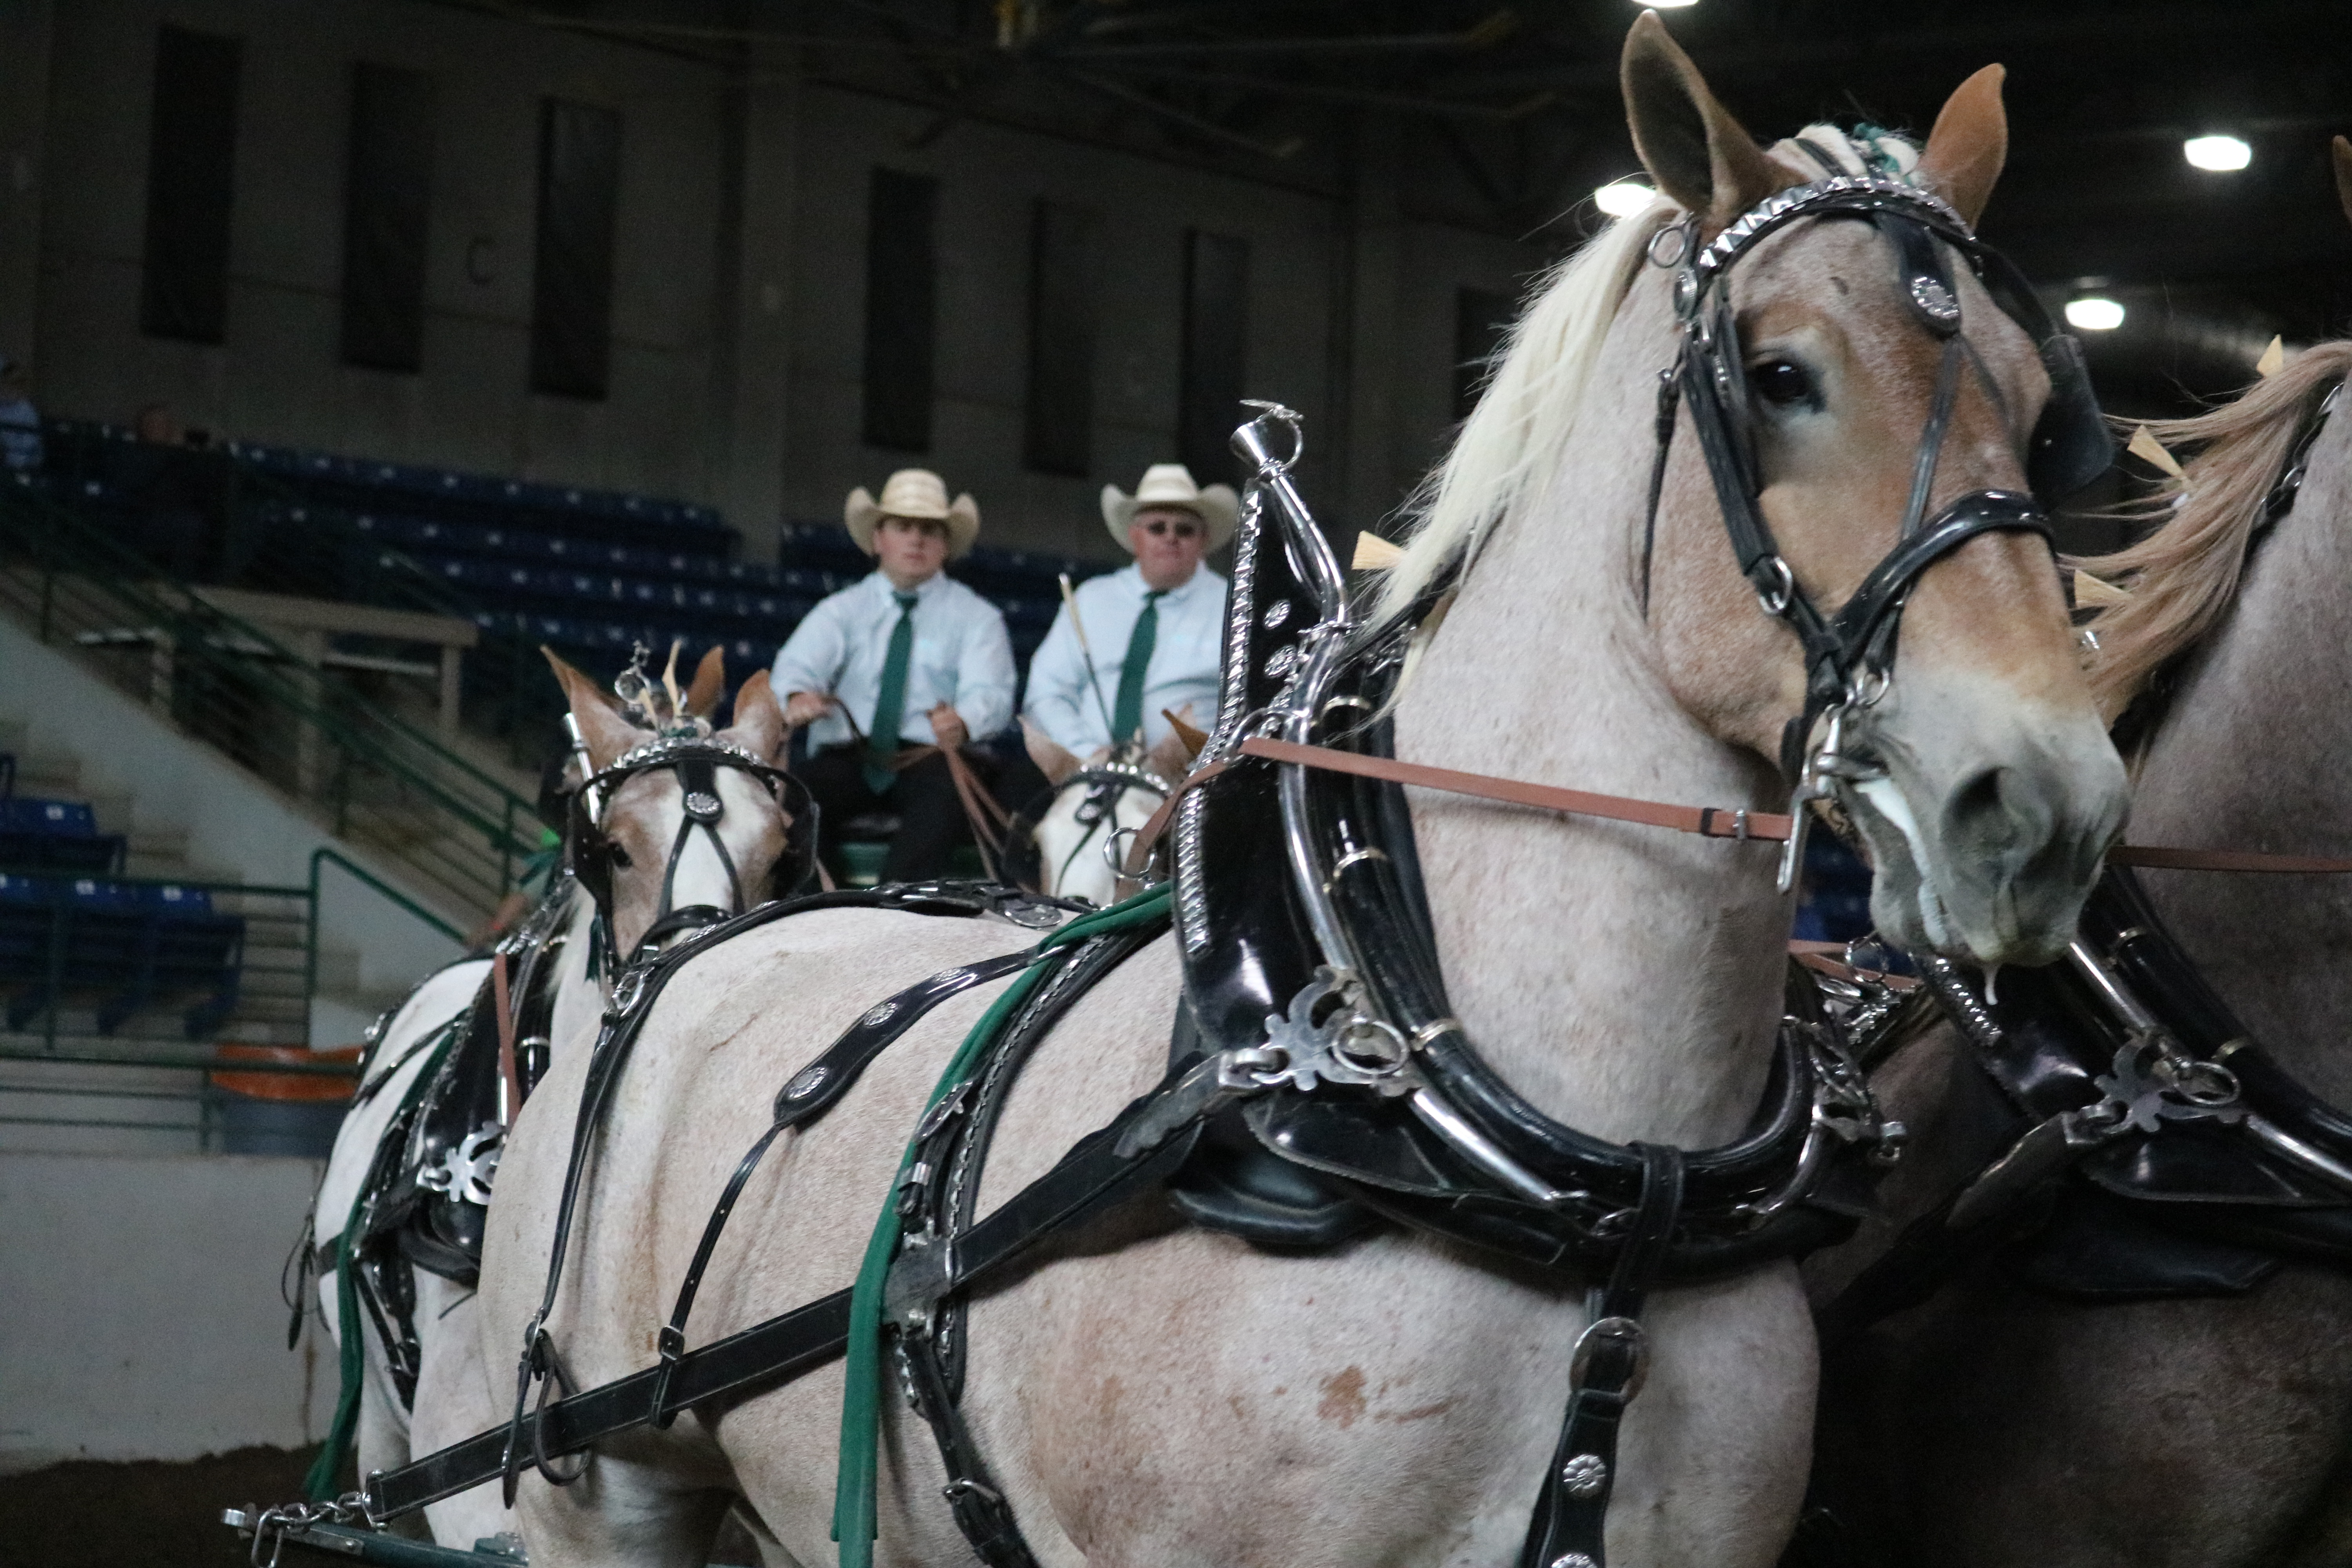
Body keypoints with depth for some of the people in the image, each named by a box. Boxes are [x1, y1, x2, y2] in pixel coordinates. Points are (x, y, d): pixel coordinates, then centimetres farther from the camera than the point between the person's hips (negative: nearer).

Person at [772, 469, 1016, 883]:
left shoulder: (975, 616, 12)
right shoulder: (842, 610, 15)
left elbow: (990, 693, -5)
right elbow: (799, 663, -3)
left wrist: (962, 722, -32)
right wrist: (798, 696, -31)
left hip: (933, 760, -2)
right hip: (847, 757, 2)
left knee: (946, 796, -36)